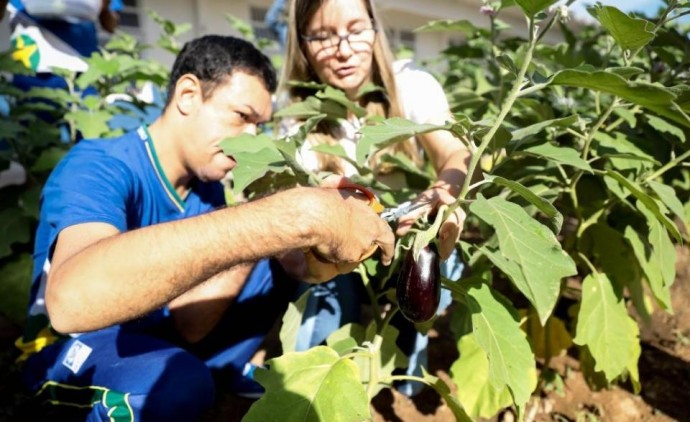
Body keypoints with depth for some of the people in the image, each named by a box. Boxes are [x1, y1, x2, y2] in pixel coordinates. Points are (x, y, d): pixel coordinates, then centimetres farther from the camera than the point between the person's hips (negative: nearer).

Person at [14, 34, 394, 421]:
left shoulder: (207, 185, -8)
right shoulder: (97, 167, -27)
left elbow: (190, 323, -14)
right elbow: (73, 297, -51)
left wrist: (262, 232, -28)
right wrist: (295, 215, -54)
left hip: (158, 333, 6)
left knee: (272, 269, -5)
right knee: (180, 382, -35)